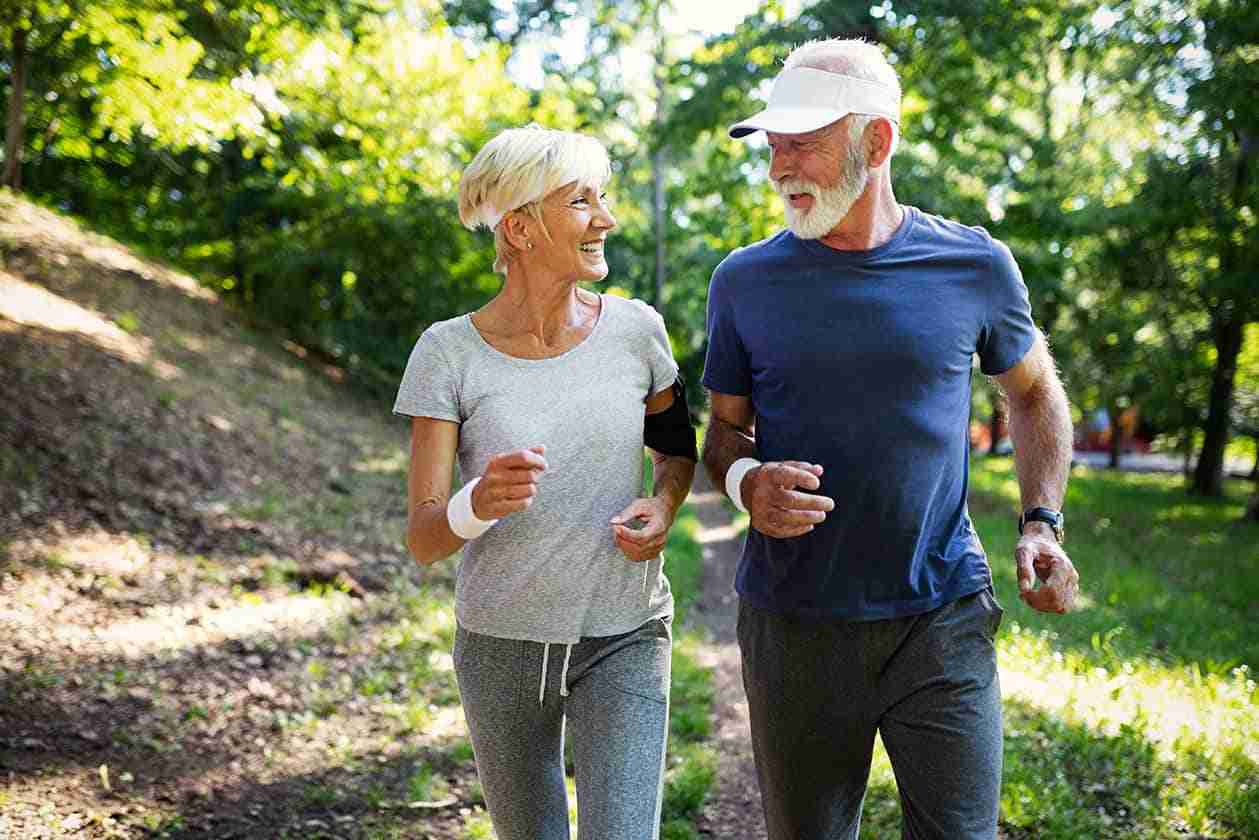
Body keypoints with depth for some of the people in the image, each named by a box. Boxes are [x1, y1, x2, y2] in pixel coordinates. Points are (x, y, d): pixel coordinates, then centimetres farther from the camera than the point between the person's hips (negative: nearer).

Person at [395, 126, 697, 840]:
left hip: (624, 642, 0)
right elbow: (424, 540, -13)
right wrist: (480, 505, -35)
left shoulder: (635, 330, -6)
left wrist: (664, 505, -8)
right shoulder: (449, 352, -11)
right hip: (501, 644, 0)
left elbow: (677, 448, 14)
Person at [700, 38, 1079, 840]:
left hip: (944, 621, -1)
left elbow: (1034, 391, 15)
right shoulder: (746, 281, 0)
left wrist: (1043, 522, 1)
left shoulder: (975, 267, -2)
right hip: (794, 624, 1)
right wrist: (746, 482, -14)